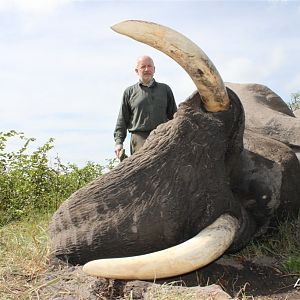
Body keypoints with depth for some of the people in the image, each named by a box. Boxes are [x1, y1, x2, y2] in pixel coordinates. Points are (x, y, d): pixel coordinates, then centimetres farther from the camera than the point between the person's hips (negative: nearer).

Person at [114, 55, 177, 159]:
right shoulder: (129, 92, 14)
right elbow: (122, 120, 12)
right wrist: (118, 142, 0)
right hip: (140, 139, -1)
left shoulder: (165, 89, 19)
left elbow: (174, 116, 20)